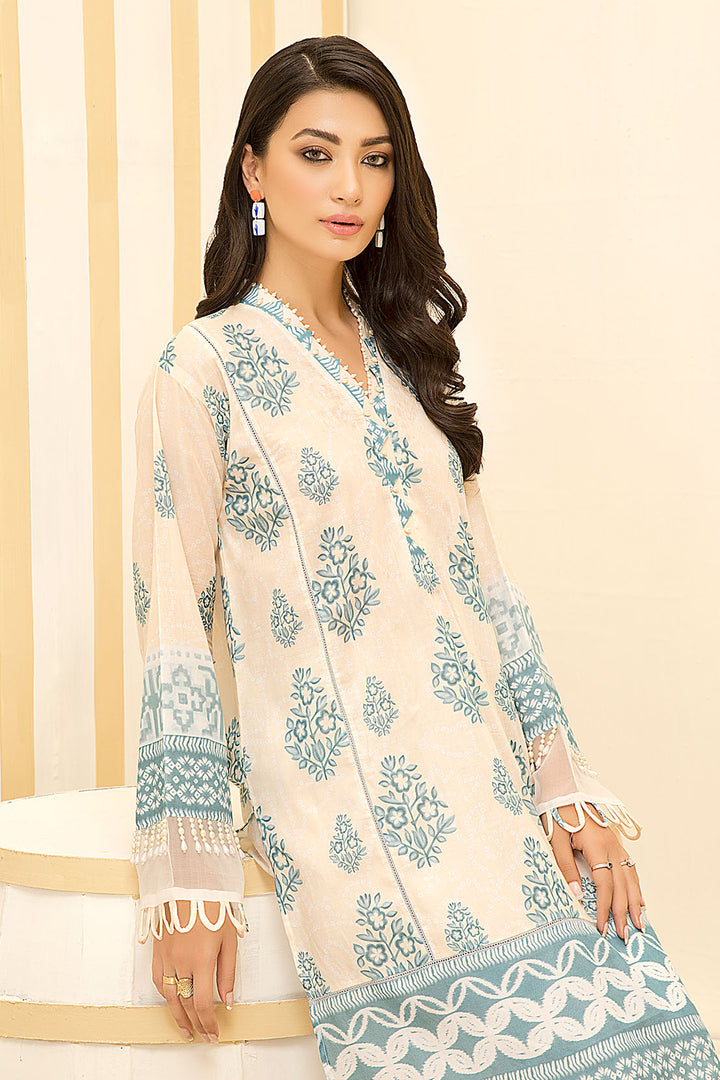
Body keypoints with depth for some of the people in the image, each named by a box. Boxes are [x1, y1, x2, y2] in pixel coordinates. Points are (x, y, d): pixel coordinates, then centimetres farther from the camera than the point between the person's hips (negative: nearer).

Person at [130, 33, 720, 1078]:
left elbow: (482, 581, 13)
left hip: (494, 795, 6)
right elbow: (174, 619, -7)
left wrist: (567, 787, 4)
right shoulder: (206, 366, -2)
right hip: (352, 823, -5)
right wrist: (188, 887, -11)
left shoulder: (407, 354, 15)